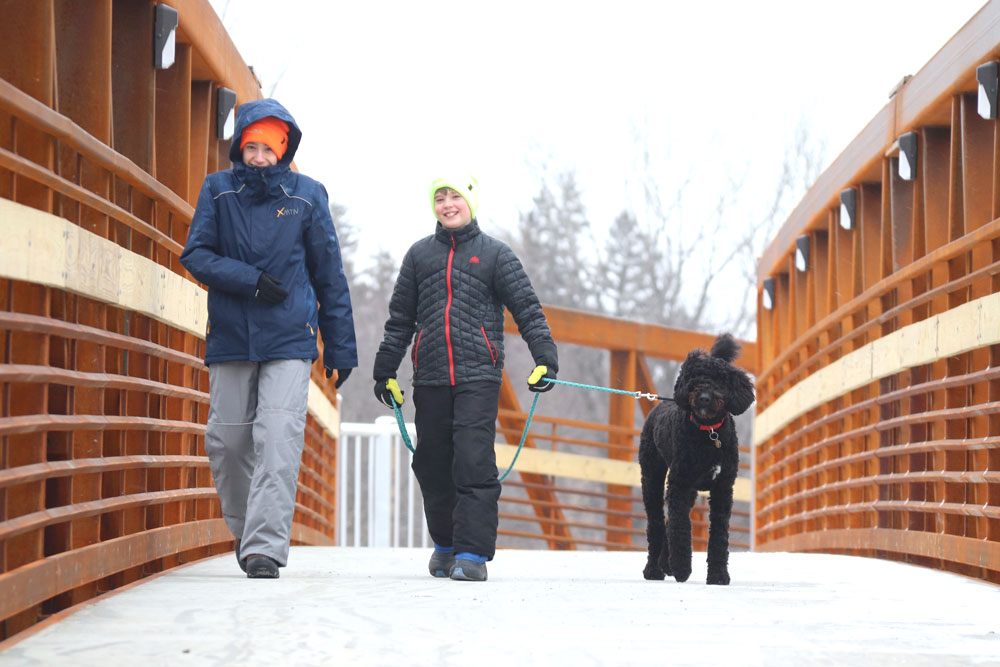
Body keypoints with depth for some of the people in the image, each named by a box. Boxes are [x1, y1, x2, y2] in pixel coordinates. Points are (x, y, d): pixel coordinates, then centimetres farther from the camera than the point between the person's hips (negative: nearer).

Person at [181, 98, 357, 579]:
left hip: (290, 340, -2)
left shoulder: (307, 195, 4)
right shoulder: (218, 191, 6)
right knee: (227, 441, 4)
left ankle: (265, 546, -18)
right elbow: (195, 255, 0)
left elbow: (329, 274, 9)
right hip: (230, 337, 2)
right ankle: (244, 529, 26)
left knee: (279, 440, -15)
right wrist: (252, 281, -15)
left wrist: (340, 346, 9)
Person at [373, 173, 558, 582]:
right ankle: (445, 543, 25)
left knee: (474, 461, -13)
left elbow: (526, 308, 3)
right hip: (430, 378, 4)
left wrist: (544, 357, -8)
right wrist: (385, 370, 17)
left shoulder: (495, 254, 7)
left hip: (479, 376, -3)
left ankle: (472, 552, -13)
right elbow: (400, 319, 19)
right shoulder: (419, 255, 16)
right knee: (432, 464, 7)